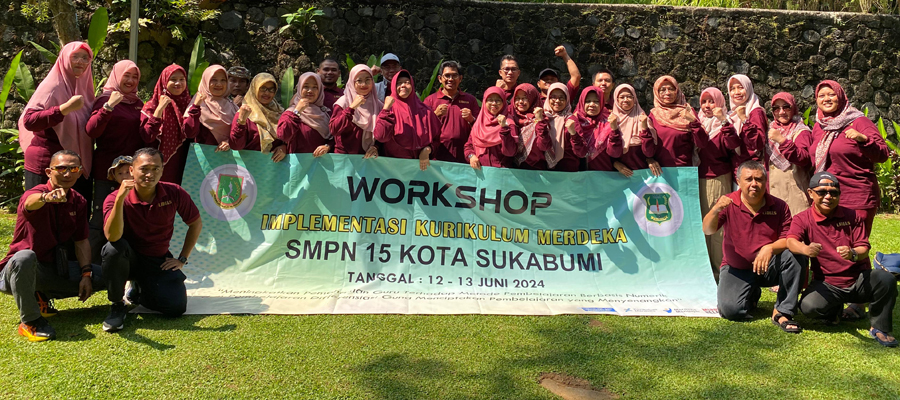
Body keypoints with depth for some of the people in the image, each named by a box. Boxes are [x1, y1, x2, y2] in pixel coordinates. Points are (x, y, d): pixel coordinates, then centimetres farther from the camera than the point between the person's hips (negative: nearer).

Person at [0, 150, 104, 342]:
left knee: (100, 277, -5)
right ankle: (30, 320, -21)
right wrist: (47, 197, -69)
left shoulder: (78, 202, 2)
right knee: (25, 258, -40)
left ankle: (42, 296, 9)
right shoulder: (36, 193, -18)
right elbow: (31, 202, -45)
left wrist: (86, 274, -8)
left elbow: (81, 241, 4)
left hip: (53, 267, 6)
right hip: (18, 269, -6)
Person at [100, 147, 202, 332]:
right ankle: (117, 305, -11)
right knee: (113, 248, -37)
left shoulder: (174, 193, -11)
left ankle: (140, 290, 19)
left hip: (159, 261, 2)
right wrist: (120, 199, -44)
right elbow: (112, 236, -34)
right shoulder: (115, 198, -17)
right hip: (128, 258, -2)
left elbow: (196, 224, 4)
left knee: (176, 307, -18)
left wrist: (182, 259, 2)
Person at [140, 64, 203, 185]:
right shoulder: (152, 105, -1)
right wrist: (159, 109, -19)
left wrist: (196, 106, -17)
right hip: (158, 165, -2)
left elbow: (190, 133, -10)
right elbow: (147, 137, -14)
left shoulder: (188, 104, 6)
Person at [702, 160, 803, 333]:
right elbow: (707, 230, -18)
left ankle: (782, 312, -20)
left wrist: (770, 248, -31)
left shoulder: (779, 206, -2)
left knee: (793, 255, -30)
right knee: (731, 310, -22)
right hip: (736, 269, -1)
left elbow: (788, 240, -9)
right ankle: (752, 296, 17)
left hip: (769, 267, 1)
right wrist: (716, 210, -39)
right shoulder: (728, 204, -5)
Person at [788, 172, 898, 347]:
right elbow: (791, 241, -23)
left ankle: (879, 328, -6)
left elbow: (864, 249, -3)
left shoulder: (852, 216, 4)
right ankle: (834, 309, 9)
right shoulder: (803, 219, -4)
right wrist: (805, 249, -48)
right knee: (809, 306, -31)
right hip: (827, 284, -2)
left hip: (860, 280, 2)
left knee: (886, 278, -29)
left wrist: (853, 254, -29)